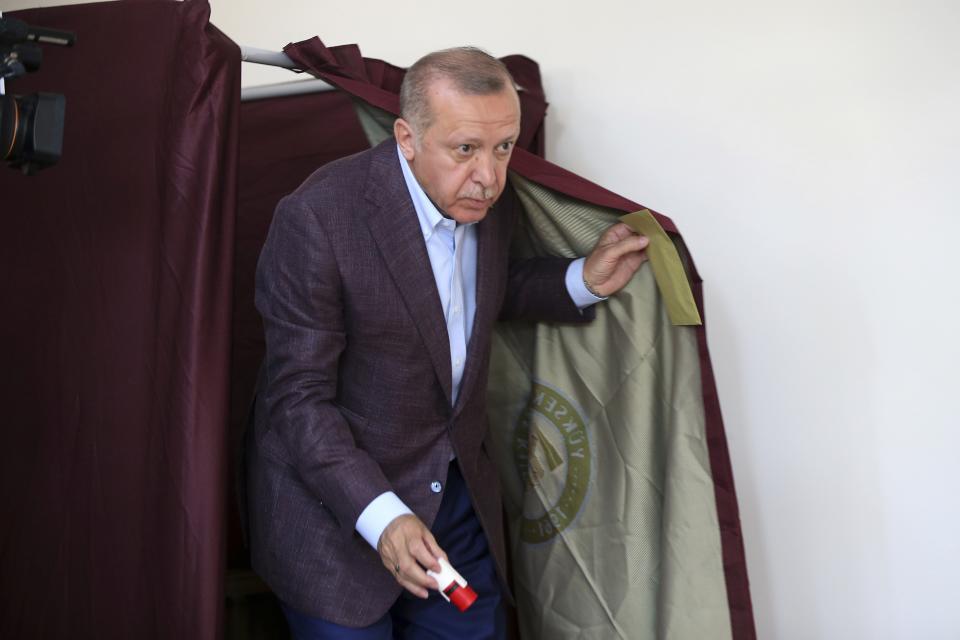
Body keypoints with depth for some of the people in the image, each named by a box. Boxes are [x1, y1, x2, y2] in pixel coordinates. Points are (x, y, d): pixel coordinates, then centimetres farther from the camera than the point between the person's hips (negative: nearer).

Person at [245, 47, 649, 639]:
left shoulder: (493, 201, -5)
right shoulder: (317, 218, -24)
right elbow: (298, 396, -21)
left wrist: (583, 281, -2)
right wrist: (380, 516, -30)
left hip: (459, 488, 6)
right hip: (335, 500, -5)